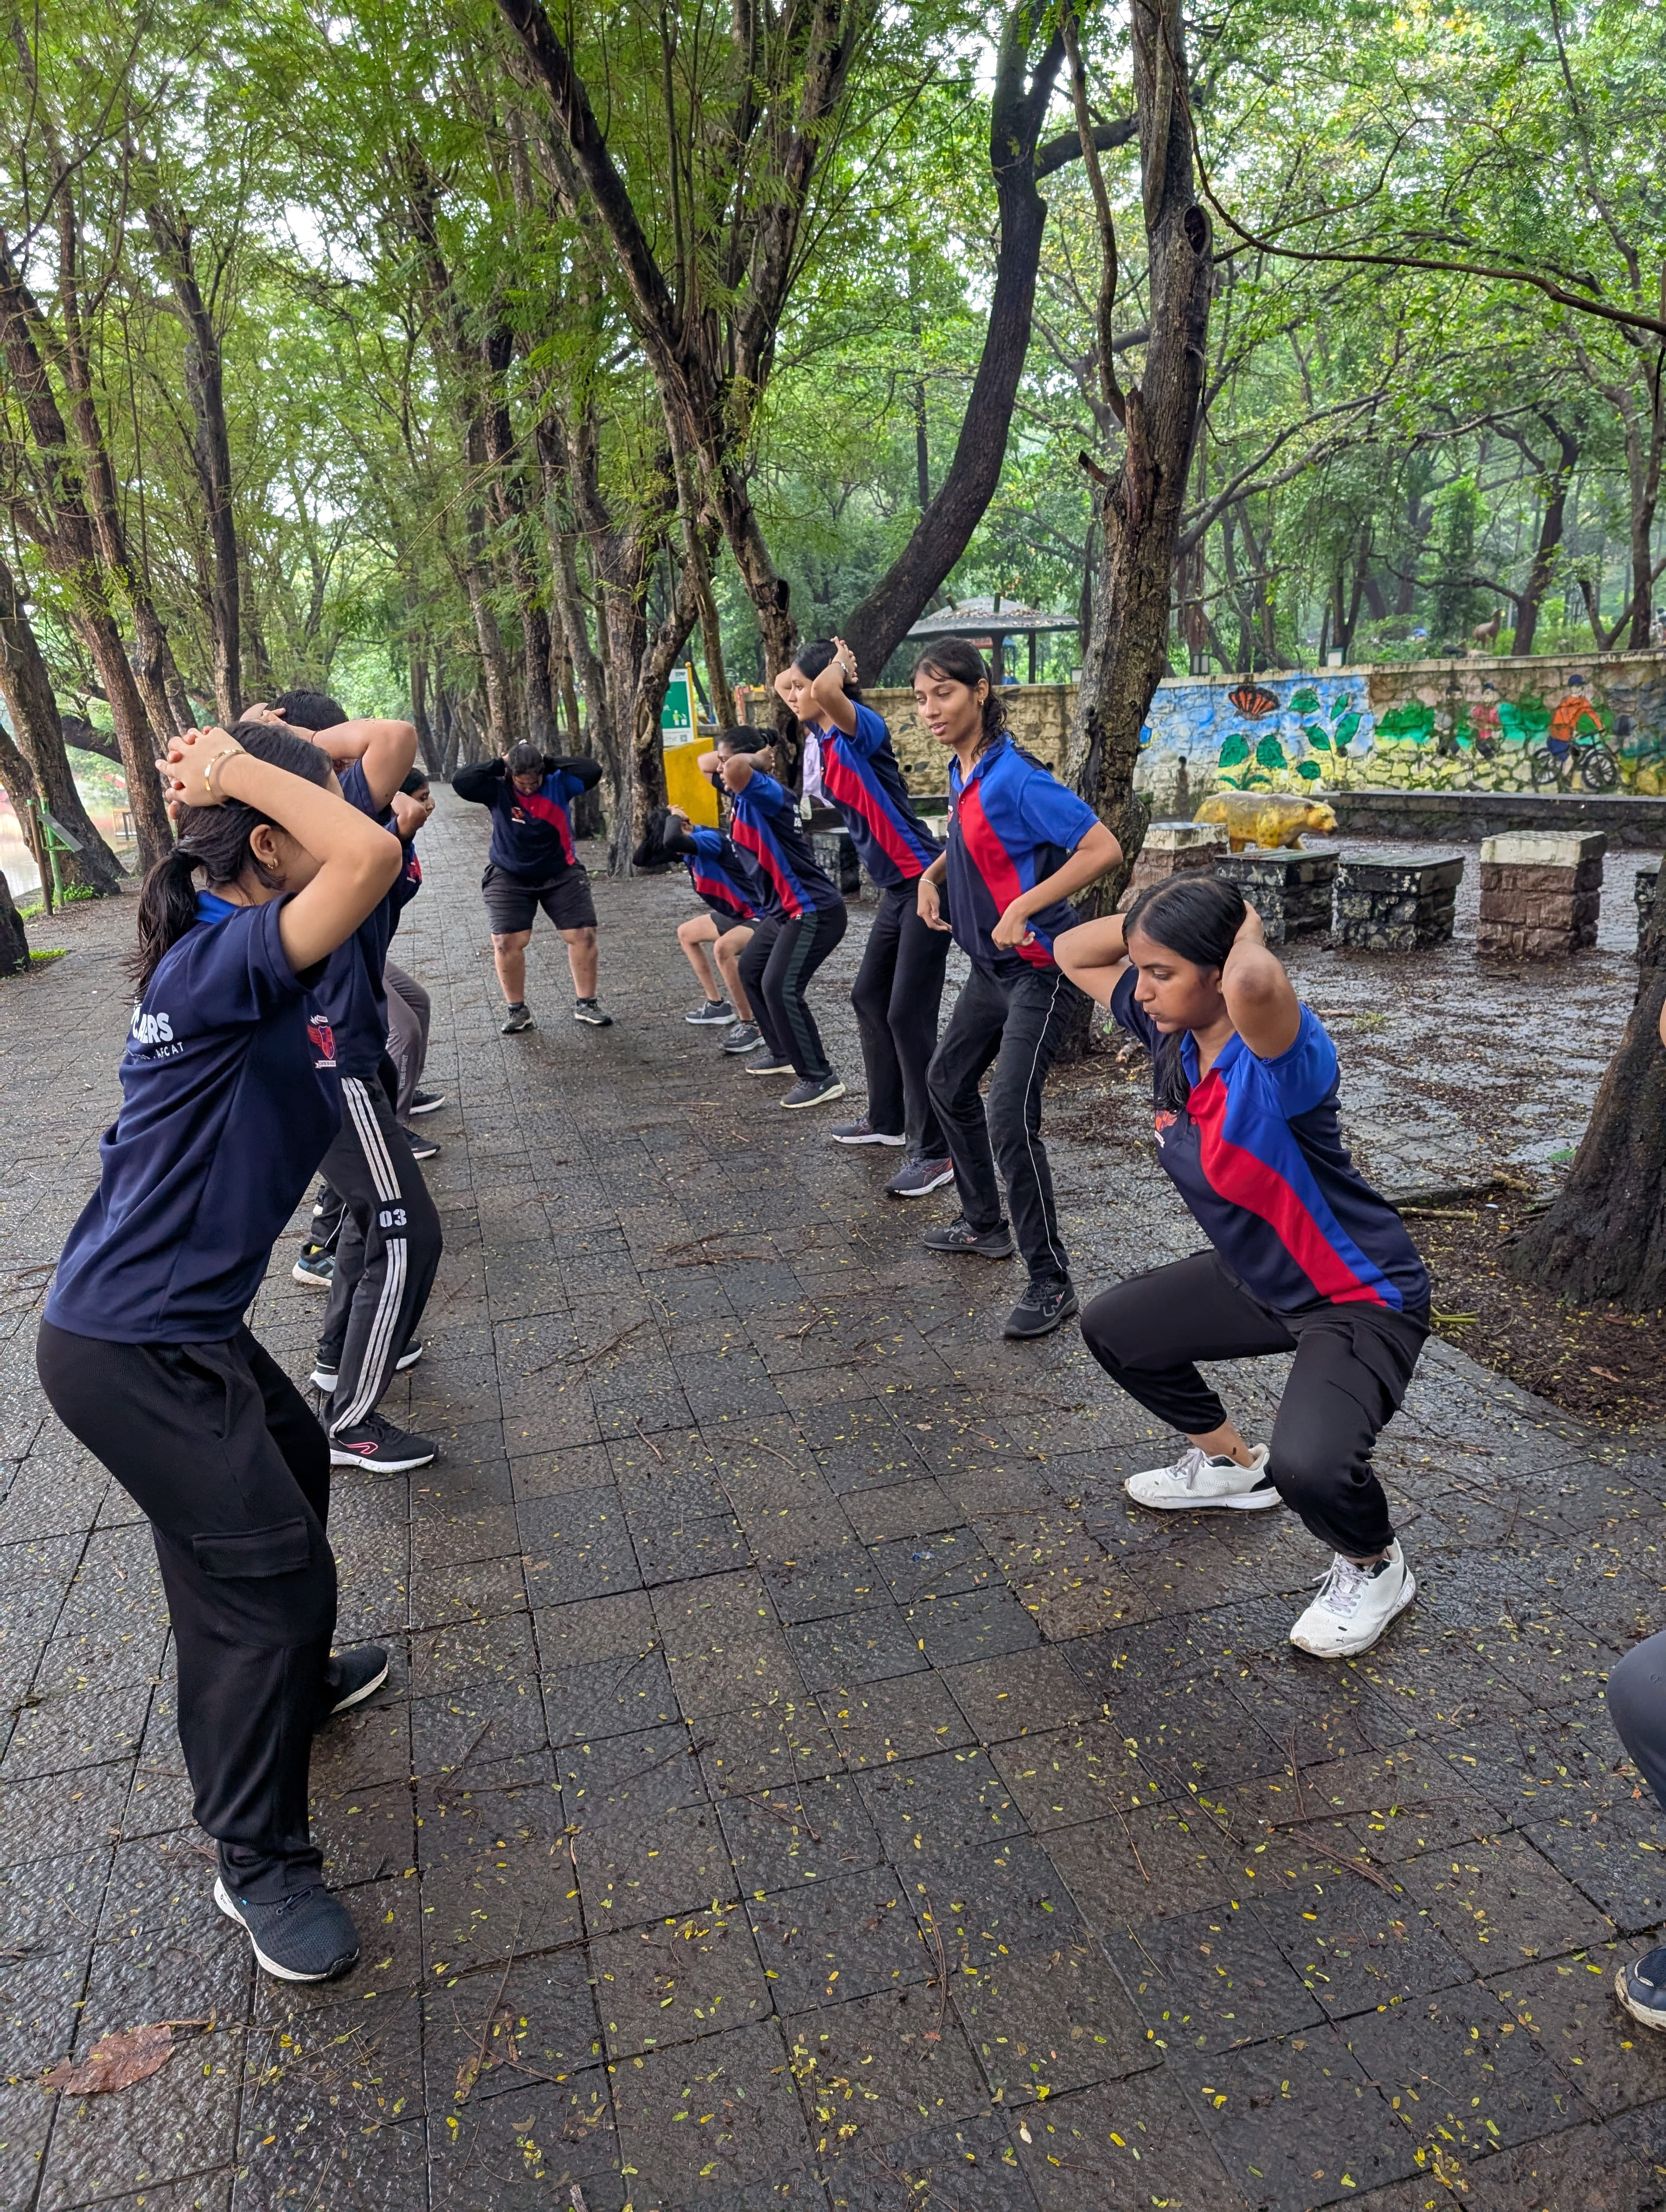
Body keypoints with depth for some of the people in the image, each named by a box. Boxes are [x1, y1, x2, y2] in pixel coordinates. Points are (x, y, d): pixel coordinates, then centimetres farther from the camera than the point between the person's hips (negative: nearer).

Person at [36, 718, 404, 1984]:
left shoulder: (230, 950, 7)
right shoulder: (228, 964, -23)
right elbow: (372, 857, -35)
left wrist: (239, 770, 5)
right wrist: (241, 768, -21)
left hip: (178, 1324, 10)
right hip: (134, 1347, -10)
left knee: (290, 1464, 29)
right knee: (272, 1568, -3)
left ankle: (283, 1680, 54)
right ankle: (259, 1863, 16)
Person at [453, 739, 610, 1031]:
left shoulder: (559, 783, -11)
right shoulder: (498, 790, -12)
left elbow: (593, 772, -23)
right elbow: (460, 782, -24)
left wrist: (552, 761, -21)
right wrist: (498, 764, -21)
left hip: (561, 875, 1)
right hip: (509, 878, -1)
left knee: (584, 935, -3)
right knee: (506, 941, -10)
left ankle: (585, 1004, 13)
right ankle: (517, 1009, 7)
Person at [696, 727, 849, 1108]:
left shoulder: (766, 792, -19)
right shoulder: (743, 793, 10)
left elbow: (739, 767, -42)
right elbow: (704, 763, 24)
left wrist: (755, 759, -20)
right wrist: (724, 758, 5)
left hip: (815, 911, -11)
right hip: (785, 910, 11)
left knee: (780, 988, -18)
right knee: (751, 971, 22)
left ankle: (820, 1079, -12)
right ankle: (783, 1053, 33)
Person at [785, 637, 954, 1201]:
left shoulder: (861, 727, -15)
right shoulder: (820, 736, 10)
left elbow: (825, 691, -38)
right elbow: (783, 684, 29)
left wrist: (838, 664, -17)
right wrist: (798, 673, 11)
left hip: (925, 882, -10)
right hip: (897, 887, 10)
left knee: (908, 1016, -11)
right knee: (868, 998, 18)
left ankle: (933, 1153, -4)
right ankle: (887, 1120, 33)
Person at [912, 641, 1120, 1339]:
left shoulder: (1014, 777, -21)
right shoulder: (961, 773, 5)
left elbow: (1103, 848, -26)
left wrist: (1023, 908, -26)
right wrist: (932, 875, 6)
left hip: (1040, 971, -10)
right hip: (992, 966, 10)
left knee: (1010, 1115, -16)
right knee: (948, 1079, 20)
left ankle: (1051, 1281, -3)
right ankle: (984, 1223, 38)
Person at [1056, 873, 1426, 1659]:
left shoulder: (1275, 1056, -33)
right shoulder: (1170, 1028, -9)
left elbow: (1253, 982, -58)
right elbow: (1074, 953, 3)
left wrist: (1246, 928, -34)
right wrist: (1162, 918, -14)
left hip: (1361, 1299, -8)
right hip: (1257, 1278, 9)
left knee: (1307, 1464, -31)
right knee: (1110, 1329, 18)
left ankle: (1375, 1569, 7)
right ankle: (1232, 1465, 38)